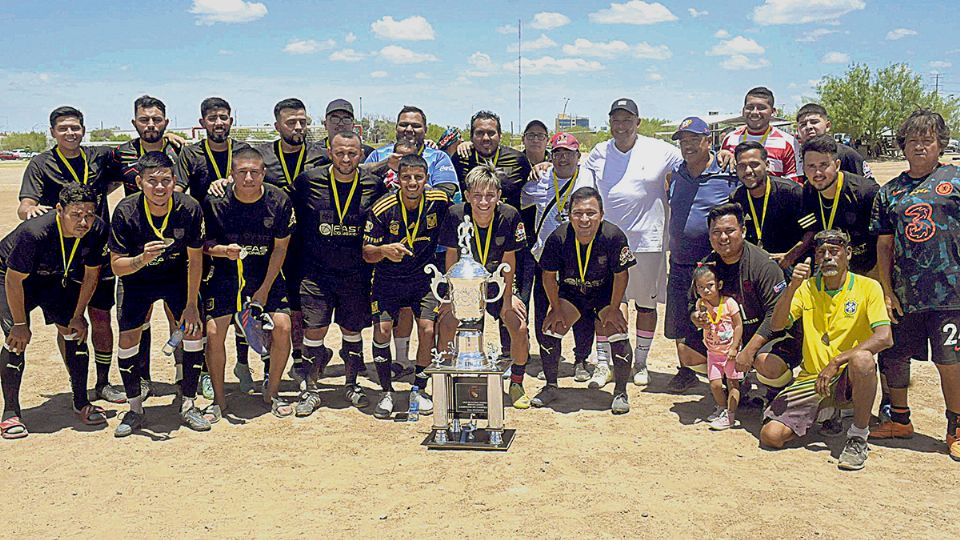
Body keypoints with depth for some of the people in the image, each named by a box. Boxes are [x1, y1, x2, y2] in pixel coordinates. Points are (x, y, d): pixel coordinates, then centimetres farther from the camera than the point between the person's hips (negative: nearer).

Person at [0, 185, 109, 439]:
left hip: (55, 278, 4)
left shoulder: (97, 230, -25)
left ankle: (81, 403, 11)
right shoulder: (35, 232, -39)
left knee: (74, 332, -4)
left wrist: (78, 316, -4)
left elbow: (91, 274, -7)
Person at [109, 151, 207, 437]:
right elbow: (116, 265, -21)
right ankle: (135, 410, 11)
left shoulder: (189, 208, -25)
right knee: (128, 339, -8)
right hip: (136, 279, -1)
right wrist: (142, 259, -43)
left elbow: (195, 259, -13)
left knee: (194, 330, -9)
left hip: (177, 276, 1)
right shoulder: (126, 211, -27)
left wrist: (192, 304, -11)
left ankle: (188, 406, 7)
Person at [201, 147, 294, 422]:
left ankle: (272, 392, 11)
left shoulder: (279, 201, -14)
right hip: (225, 273, 0)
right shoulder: (215, 202, -15)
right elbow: (206, 244, -5)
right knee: (213, 332, -11)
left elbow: (280, 248, -5)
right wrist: (224, 250, -29)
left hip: (266, 274, 1)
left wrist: (264, 290, -6)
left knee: (282, 327, -12)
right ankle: (219, 399, 11)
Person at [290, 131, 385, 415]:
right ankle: (309, 390, 15)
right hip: (316, 273, -1)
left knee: (352, 331, 12)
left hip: (357, 275, 1)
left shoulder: (374, 186, -4)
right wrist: (297, 262, 8)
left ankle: (352, 384, 31)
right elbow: (292, 220, 8)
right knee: (314, 331, -1)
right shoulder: (308, 182, -5)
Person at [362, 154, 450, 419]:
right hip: (387, 279, -1)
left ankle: (419, 390, 11)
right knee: (382, 331, -10)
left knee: (427, 330, -10)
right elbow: (366, 253, -13)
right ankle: (387, 393, 7)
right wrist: (383, 250, -34)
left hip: (423, 277, 1)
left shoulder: (439, 202, -13)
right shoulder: (382, 209, -17)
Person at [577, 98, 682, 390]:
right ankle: (603, 363, 11)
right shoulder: (598, 154, 8)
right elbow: (582, 193, 8)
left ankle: (640, 362, 24)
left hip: (647, 240, -1)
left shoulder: (659, 151, 1)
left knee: (646, 303, 8)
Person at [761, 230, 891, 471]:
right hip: (811, 378, 3)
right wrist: (792, 286, -21)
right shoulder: (806, 288, 6)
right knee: (770, 436, -14)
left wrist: (836, 361, -25)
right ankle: (822, 412, 18)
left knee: (862, 359, -39)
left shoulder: (868, 287, -4)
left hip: (848, 378, -3)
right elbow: (777, 325, -6)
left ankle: (858, 437, -16)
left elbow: (884, 337, -17)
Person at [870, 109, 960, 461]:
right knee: (893, 357, 9)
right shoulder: (890, 192, 12)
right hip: (903, 294, 4)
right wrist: (887, 291, 6)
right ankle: (899, 419, 29)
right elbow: (884, 245, 12)